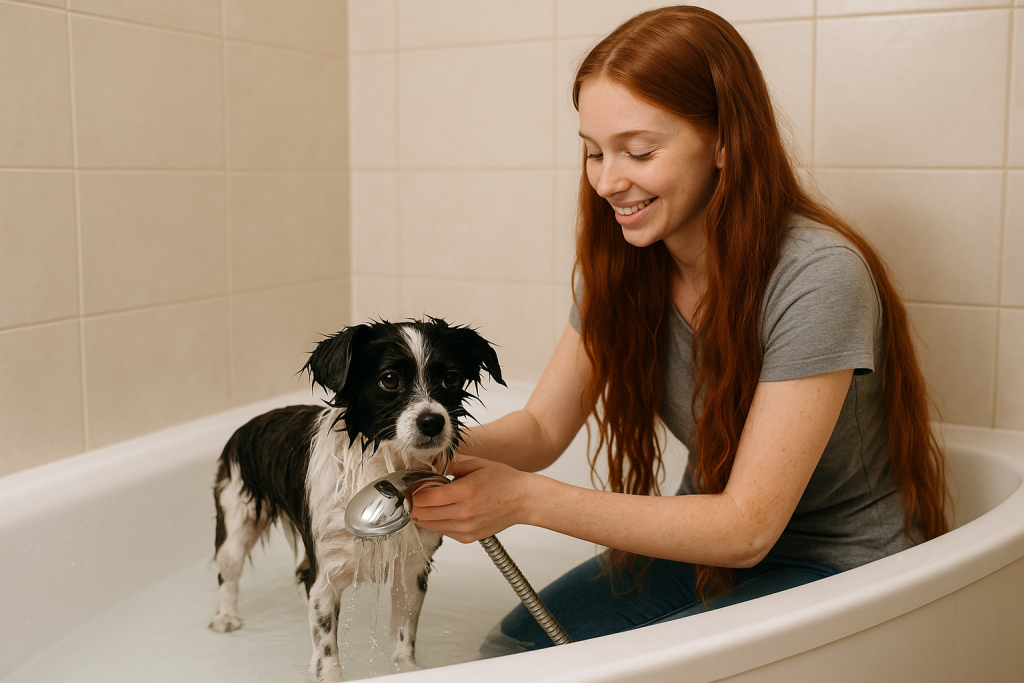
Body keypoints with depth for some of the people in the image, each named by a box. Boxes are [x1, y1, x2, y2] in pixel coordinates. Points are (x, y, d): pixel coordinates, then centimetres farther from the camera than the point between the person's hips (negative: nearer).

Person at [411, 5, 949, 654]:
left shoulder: (817, 278, -28)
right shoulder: (623, 263, -7)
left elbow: (747, 527, -26)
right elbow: (542, 428, -3)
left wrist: (526, 499, -32)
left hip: (843, 569, -5)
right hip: (716, 538, 5)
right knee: (510, 649, -11)